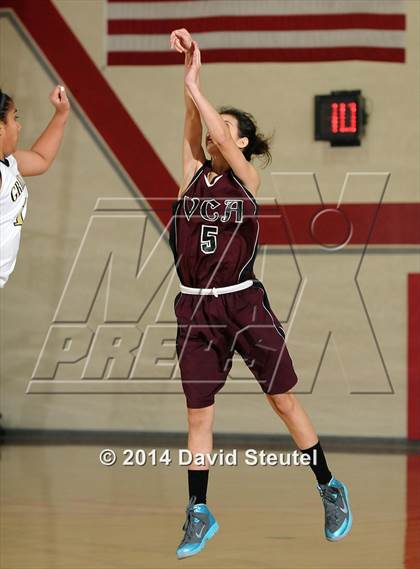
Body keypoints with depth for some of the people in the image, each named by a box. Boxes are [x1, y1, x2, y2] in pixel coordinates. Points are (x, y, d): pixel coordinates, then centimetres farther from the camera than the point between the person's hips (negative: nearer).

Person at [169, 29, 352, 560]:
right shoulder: (193, 174, 6)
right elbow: (193, 133, -10)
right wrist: (189, 71, -22)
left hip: (245, 302, -3)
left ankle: (330, 489, 19)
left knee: (285, 401, 4)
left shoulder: (247, 178, -1)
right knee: (198, 415, 7)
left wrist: (195, 87, -21)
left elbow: (223, 142, -18)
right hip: (196, 309, 3)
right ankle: (199, 514, 16)